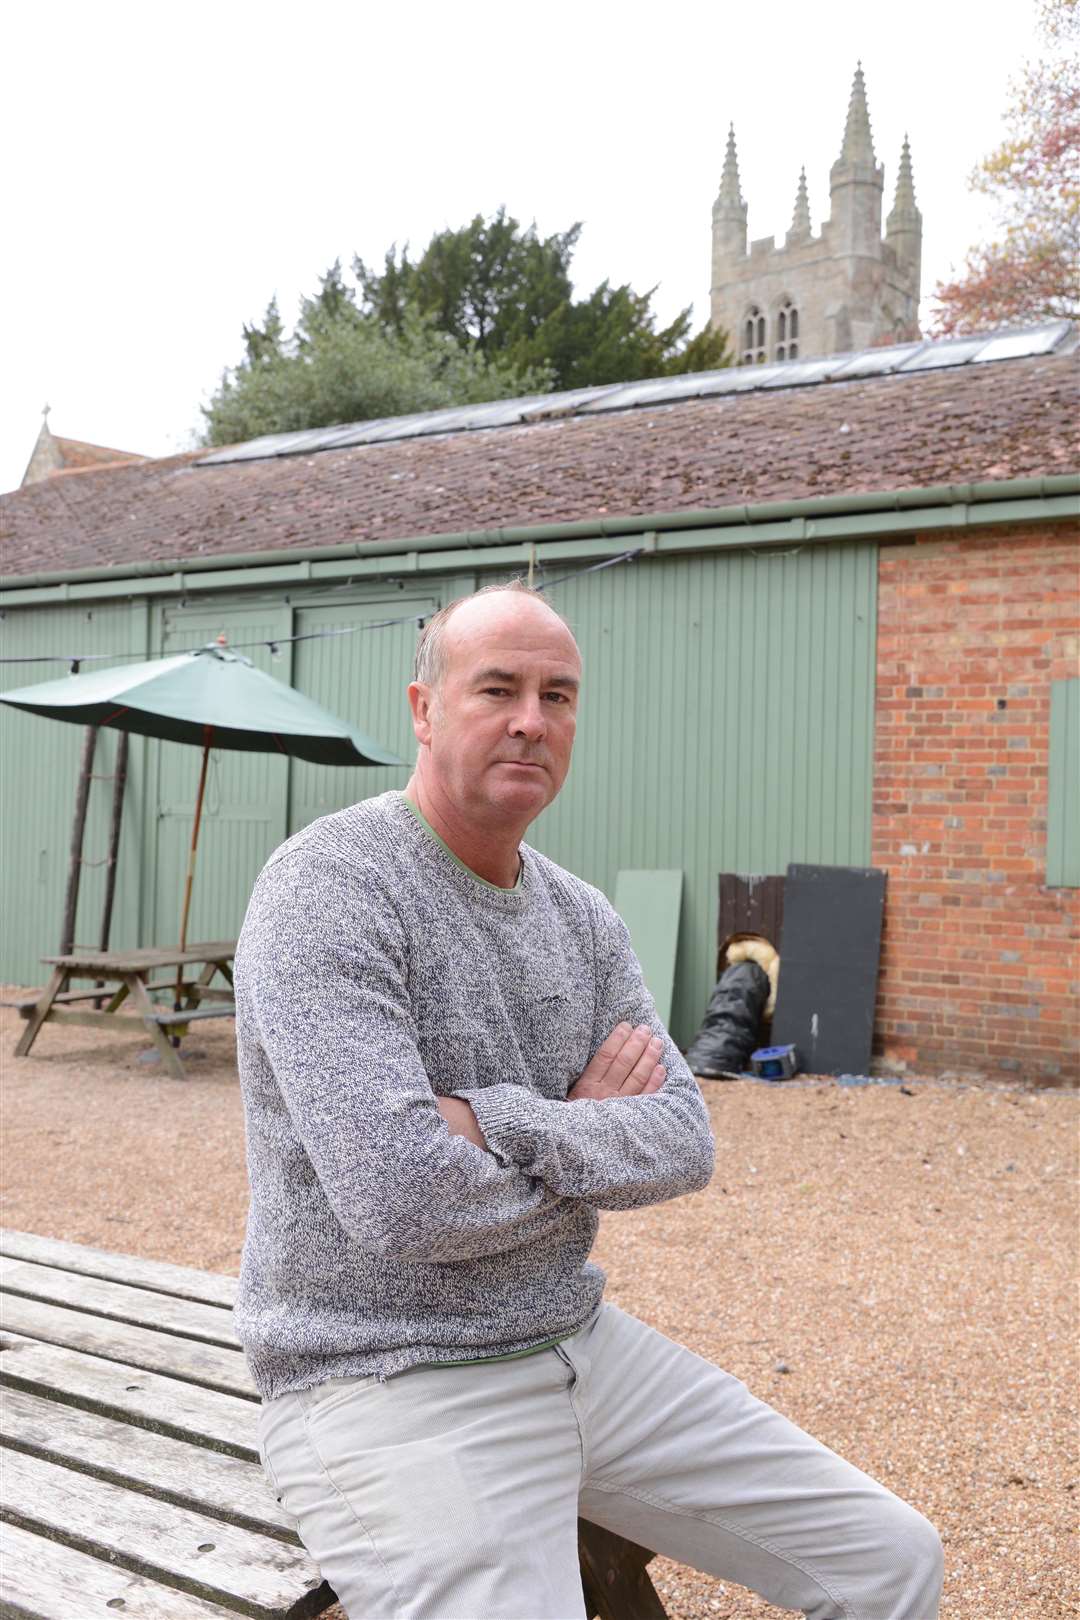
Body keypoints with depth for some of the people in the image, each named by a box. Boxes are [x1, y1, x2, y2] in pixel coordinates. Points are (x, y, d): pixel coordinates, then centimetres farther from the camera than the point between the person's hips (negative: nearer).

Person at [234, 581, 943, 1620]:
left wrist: (504, 1124, -20)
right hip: (389, 1386, -7)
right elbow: (399, 1199, -27)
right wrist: (591, 1132, -9)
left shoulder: (583, 917, 6)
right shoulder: (329, 888, -18)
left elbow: (684, 1142, -3)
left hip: (581, 1344, 7)